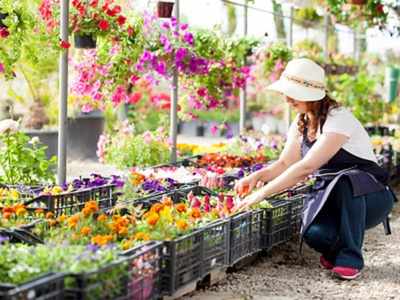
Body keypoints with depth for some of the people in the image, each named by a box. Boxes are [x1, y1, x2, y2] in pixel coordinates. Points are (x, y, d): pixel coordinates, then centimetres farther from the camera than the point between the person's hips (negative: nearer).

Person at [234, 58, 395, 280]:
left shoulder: (338, 120, -23)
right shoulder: (301, 123, 3)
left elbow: (306, 167, -32)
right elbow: (284, 164, 3)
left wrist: (261, 193, -34)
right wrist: (258, 175, -18)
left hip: (369, 196, -5)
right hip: (329, 195, 5)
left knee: (345, 181, -41)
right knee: (314, 234, -29)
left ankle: (350, 257, -24)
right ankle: (335, 249, 7)